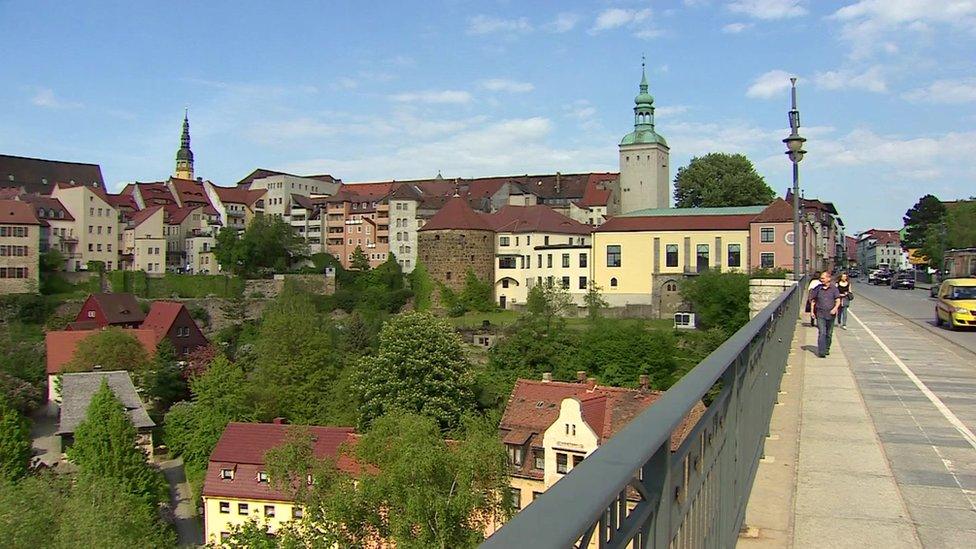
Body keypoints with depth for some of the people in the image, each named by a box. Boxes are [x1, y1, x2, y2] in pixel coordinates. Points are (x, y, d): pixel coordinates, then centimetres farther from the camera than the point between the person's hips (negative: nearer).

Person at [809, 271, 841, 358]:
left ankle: (827, 349, 29)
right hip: (820, 314, -1)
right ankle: (821, 352, -16)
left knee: (829, 334, 11)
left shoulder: (834, 288, 2)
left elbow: (838, 301, 1)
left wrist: (835, 308, -18)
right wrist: (812, 311, 3)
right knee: (822, 333, -12)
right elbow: (813, 300, 12)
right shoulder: (817, 288, 3)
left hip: (830, 314, 1)